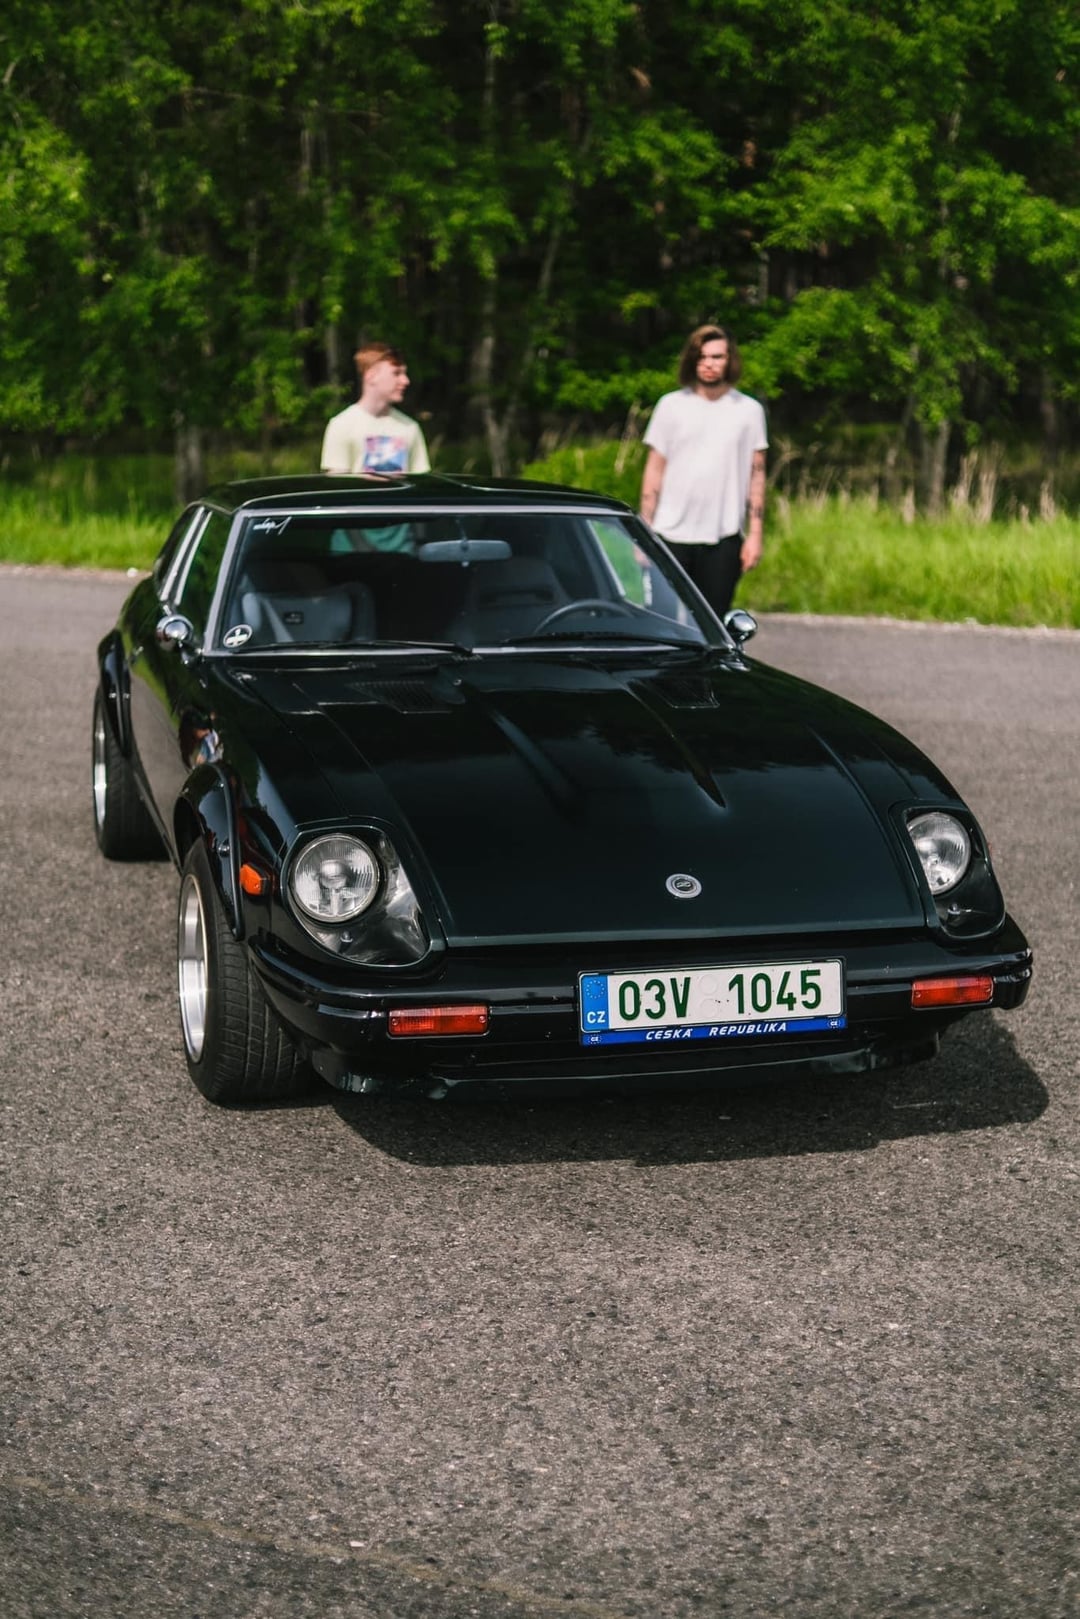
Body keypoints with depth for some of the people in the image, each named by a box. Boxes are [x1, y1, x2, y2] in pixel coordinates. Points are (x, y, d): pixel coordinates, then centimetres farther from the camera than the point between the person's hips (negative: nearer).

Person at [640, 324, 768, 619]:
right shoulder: (671, 405, 6)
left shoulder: (749, 410, 7)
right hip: (672, 534, 0)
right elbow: (654, 470, 7)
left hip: (724, 539, 0)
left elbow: (757, 475, 7)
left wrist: (755, 534, 0)